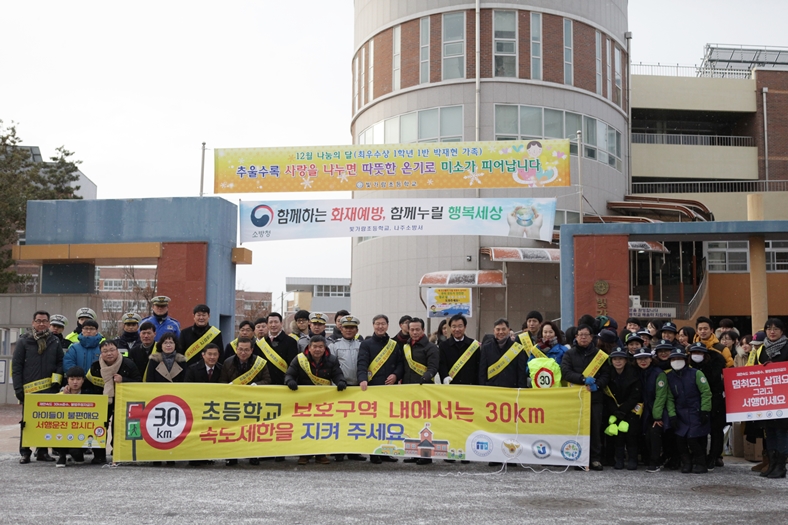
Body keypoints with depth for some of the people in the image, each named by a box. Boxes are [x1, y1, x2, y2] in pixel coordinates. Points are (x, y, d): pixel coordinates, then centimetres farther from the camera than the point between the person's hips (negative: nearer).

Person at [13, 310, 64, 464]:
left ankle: (43, 451, 14)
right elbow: (16, 366, 0)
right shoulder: (24, 341, 2)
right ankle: (25, 452, 10)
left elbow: (60, 363, 10)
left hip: (49, 389, 2)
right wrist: (18, 388, -6)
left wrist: (57, 380, -6)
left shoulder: (55, 342, 9)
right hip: (29, 389, -2)